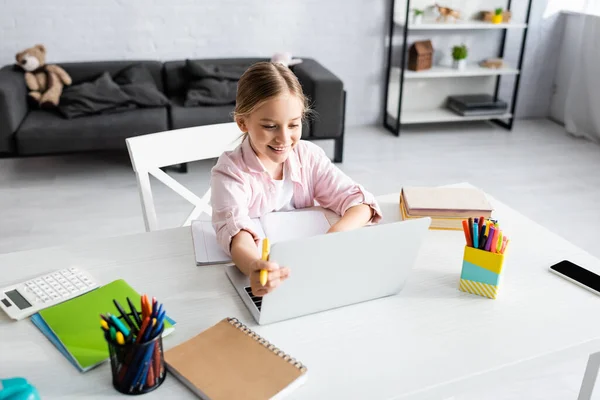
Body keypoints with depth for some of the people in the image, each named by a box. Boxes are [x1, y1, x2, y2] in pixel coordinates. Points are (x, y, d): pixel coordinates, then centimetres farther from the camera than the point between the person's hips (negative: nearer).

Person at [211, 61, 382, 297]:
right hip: (261, 269, -3)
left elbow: (359, 201, -8)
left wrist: (337, 234, -30)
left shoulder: (309, 156, -3)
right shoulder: (230, 172, -13)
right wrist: (254, 268, -53)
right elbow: (237, 233, -30)